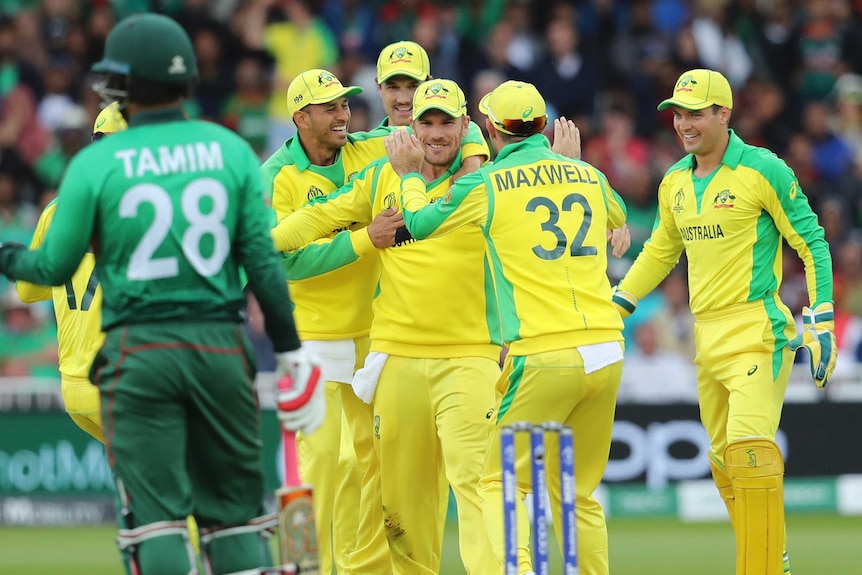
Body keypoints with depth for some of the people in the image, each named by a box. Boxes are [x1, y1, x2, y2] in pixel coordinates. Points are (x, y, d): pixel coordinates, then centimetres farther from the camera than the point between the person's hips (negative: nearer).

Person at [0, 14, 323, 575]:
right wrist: (291, 352, 7)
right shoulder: (232, 151, 3)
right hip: (222, 343, 2)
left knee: (156, 513, 0)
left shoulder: (95, 164, -4)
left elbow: (55, 267, 2)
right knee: (234, 511, 9)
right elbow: (263, 261, 1)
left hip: (138, 354, -2)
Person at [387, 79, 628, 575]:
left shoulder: (485, 185, 0)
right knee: (579, 492, 15)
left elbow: (421, 225, 17)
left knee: (501, 482, 1)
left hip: (543, 355, -5)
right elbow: (619, 216, 38)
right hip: (607, 349, 5)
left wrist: (409, 175, 34)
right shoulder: (588, 177, 13)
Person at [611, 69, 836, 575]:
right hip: (706, 336, 7)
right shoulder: (675, 182, 12)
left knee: (749, 447, -20)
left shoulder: (763, 170, -8)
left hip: (756, 329, -7)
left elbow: (812, 244, -6)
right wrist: (615, 307, 20)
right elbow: (661, 251, 26)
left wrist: (821, 323, -12)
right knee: (723, 460, 9)